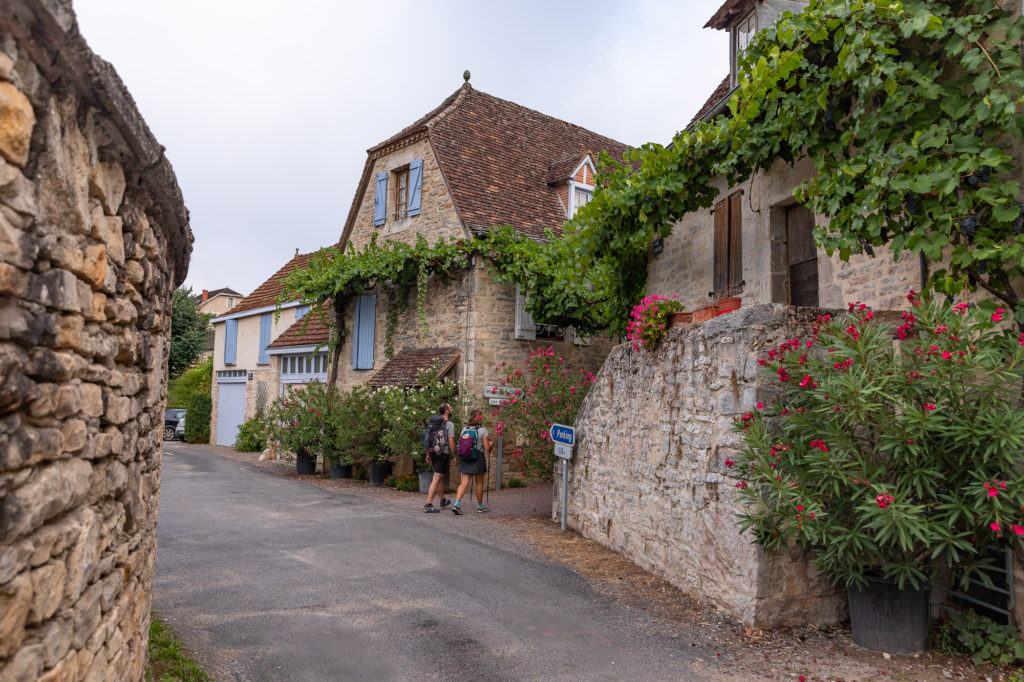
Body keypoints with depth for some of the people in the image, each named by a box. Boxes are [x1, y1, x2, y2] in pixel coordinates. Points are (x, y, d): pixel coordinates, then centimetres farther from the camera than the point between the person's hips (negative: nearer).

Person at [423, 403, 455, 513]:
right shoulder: (449, 424, -10)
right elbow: (451, 442, -13)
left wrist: (428, 454, 18)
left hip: (433, 452, 7)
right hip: (443, 453, -7)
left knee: (441, 478, 21)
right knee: (436, 479, -6)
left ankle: (443, 501, 36)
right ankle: (428, 505, -10)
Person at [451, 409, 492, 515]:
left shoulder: (464, 430, 5)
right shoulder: (483, 431, -8)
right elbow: (487, 448, -9)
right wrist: (491, 443, 11)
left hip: (465, 458, 4)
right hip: (478, 458, -4)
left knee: (464, 483, 2)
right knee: (479, 483, 10)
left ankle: (456, 504, -15)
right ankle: (480, 507, 21)